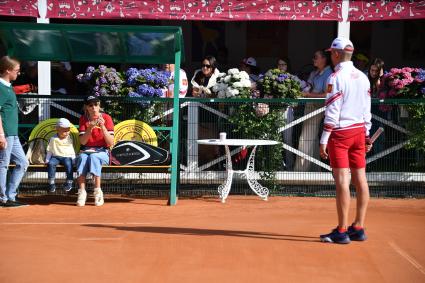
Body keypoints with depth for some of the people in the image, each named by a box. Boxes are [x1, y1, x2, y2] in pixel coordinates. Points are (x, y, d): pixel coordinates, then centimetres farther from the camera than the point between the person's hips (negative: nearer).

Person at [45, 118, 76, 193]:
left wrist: (73, 158, 4)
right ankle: (51, 183, -25)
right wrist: (47, 159, 0)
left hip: (67, 157, 0)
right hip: (56, 156, 0)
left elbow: (72, 149, 17)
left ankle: (69, 182, -22)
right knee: (51, 164, -30)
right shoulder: (53, 139, 5)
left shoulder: (69, 139, 12)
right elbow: (49, 150, 8)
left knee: (68, 163, -33)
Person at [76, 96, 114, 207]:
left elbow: (110, 143, -8)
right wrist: (90, 128, -19)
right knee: (82, 158, -33)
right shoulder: (83, 119, 7)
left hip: (102, 152, -2)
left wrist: (102, 127, -20)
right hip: (86, 151, 2)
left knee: (94, 157, -36)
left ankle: (98, 192, -35)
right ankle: (82, 193, -37)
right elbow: (82, 141, -4)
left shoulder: (106, 118, -1)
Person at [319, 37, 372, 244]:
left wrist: (324, 140, -11)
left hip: (340, 132, -7)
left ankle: (342, 231, -6)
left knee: (342, 180, -7)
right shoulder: (363, 77, 11)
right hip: (359, 131, 7)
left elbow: (332, 112, -13)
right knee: (360, 178, 8)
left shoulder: (336, 77, -10)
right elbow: (367, 109, 14)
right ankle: (358, 228, 14)